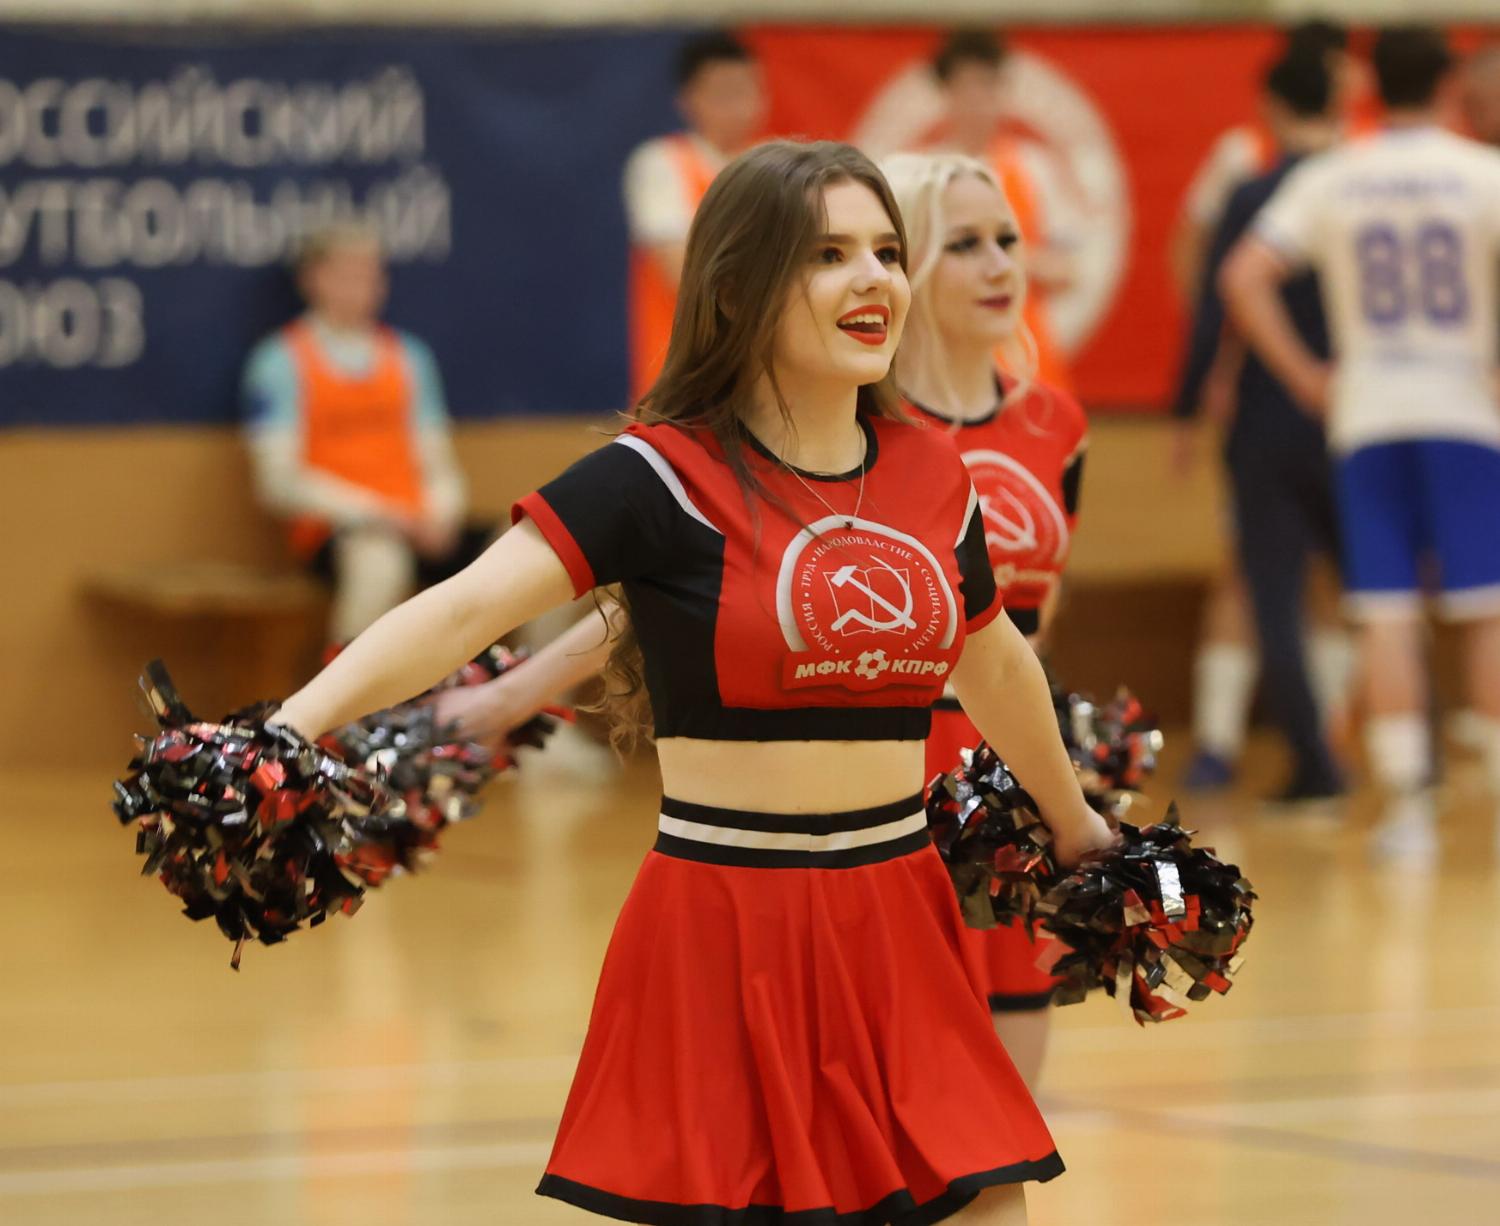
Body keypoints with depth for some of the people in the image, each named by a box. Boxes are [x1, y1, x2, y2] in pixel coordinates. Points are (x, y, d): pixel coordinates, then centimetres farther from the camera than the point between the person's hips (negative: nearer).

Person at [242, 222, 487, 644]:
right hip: (330, 530, -5)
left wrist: (441, 514, -7)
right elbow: (279, 482, -6)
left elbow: (438, 465, 17)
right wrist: (372, 513, -17)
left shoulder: (408, 355, 19)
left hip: (415, 527, 6)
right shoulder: (280, 363, 2)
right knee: (379, 559, -42)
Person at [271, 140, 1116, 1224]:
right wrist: (287, 730, -34)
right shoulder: (668, 475, -9)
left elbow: (994, 665, 26)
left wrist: (1076, 826, 41)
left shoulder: (932, 479, 7)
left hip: (895, 930, 5)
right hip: (727, 930, -5)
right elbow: (466, 611, -20)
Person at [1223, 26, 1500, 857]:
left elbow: (1244, 278, -2)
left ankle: (1405, 803, -3)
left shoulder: (1327, 180, 5)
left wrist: (1304, 375, 4)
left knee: (1386, 613, 1)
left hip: (1365, 415, 2)